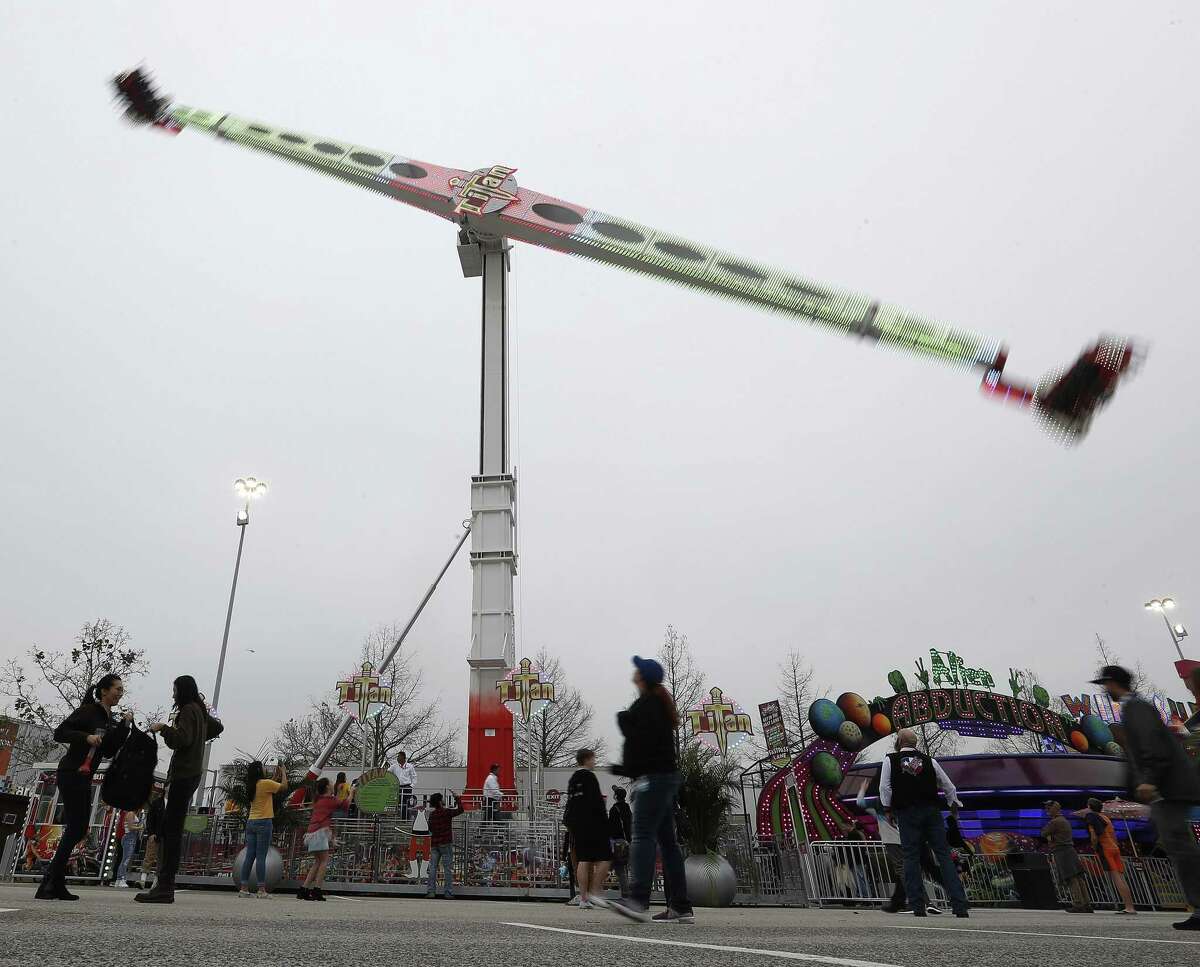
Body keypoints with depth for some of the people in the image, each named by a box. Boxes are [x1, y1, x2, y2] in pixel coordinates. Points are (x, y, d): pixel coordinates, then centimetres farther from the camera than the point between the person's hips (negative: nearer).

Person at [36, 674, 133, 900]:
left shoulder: (110, 721, 15)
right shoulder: (88, 711, -8)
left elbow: (108, 752, 10)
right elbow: (59, 733, -13)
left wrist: (123, 727, 2)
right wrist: (86, 737, -26)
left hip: (84, 779, 9)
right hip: (71, 773, -9)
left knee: (77, 829, 8)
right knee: (75, 828, -11)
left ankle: (55, 884, 14)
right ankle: (49, 885, -6)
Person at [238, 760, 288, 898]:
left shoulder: (252, 786, 11)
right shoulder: (265, 783, -10)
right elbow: (284, 786, -5)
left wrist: (276, 775, 26)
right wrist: (283, 773, 9)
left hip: (251, 823, 7)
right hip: (264, 822, -7)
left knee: (249, 856, 8)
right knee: (261, 857, -7)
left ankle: (244, 888, 8)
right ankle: (262, 890, -7)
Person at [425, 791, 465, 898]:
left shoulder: (431, 815, 5)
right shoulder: (446, 812, -11)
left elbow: (430, 829, 15)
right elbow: (460, 810, -6)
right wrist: (458, 798, 4)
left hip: (434, 844, 5)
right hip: (446, 843, -5)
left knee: (432, 868, 6)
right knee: (447, 869, 0)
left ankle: (430, 891, 4)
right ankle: (448, 892, -1)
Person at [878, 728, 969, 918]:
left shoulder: (890, 760, 3)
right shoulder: (929, 760, 10)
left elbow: (885, 787, -2)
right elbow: (948, 786, 16)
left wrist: (888, 809, 9)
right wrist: (954, 805, 31)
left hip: (907, 814, -2)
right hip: (932, 811, 2)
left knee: (911, 858, 2)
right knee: (944, 855, 3)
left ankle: (918, 907, 2)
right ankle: (960, 906, 0)